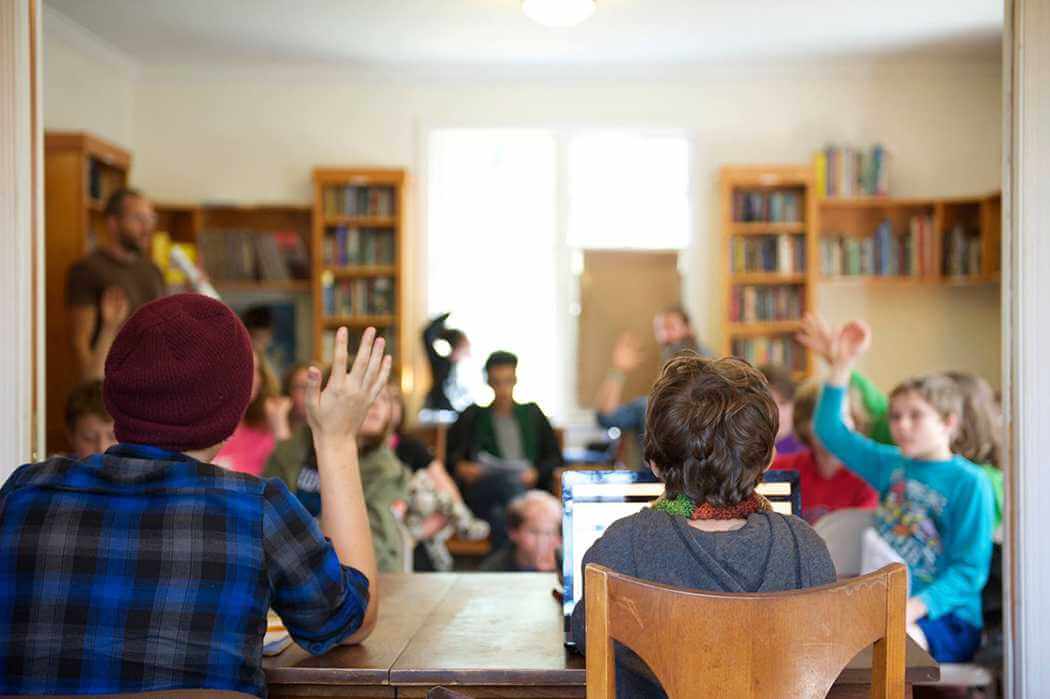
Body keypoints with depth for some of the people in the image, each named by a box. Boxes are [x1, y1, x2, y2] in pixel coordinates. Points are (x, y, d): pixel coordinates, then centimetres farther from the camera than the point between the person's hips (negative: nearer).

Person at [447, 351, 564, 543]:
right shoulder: (472, 417, 22)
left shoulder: (532, 414, 24)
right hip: (479, 490, -1)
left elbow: (555, 457, 18)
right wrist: (460, 467, -8)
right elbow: (452, 455, 15)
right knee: (510, 478, -37)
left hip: (528, 489, 1)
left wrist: (537, 473, -3)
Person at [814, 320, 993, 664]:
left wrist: (915, 607, -22)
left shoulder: (969, 482, -4)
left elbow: (970, 570, -9)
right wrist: (842, 364, 10)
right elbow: (830, 431, 17)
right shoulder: (891, 466, 13)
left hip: (945, 620, -5)